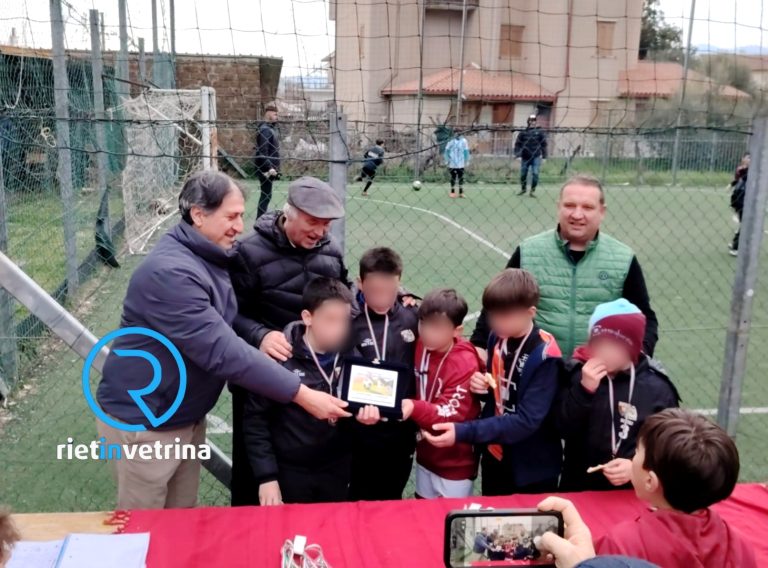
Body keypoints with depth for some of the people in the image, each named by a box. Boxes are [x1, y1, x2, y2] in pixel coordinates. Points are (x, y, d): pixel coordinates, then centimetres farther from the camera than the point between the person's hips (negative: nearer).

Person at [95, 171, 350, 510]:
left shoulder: (211, 259, 2)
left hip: (187, 416, 8)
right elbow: (221, 351, -33)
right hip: (142, 421, -8)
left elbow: (228, 333, 14)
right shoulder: (169, 272, -28)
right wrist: (301, 395, -32)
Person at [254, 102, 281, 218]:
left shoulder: (272, 128, 15)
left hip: (271, 168, 10)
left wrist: (275, 167, 17)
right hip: (265, 169, -10)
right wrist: (269, 168, -26)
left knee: (266, 195, 14)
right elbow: (262, 153, -22)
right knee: (266, 195, -6)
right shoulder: (265, 130, -16)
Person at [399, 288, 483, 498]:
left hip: (455, 466, -6)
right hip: (425, 458, 6)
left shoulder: (465, 364, -25)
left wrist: (414, 408, -44)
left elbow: (451, 415, -30)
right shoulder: (421, 346, -6)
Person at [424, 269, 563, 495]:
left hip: (532, 470, -6)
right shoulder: (497, 339, -4)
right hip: (494, 459, 6)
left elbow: (527, 421, -27)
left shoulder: (544, 356, -23)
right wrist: (482, 386, -13)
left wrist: (463, 432, -33)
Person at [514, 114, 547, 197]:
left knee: (535, 173, -10)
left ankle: (533, 190, 4)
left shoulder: (540, 132, 2)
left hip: (536, 157, -1)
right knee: (523, 174, 8)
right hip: (525, 157, 1)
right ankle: (523, 189, 30)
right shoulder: (523, 132, 1)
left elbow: (544, 144, 5)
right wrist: (518, 155, -7)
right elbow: (517, 144, 2)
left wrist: (544, 156, 1)